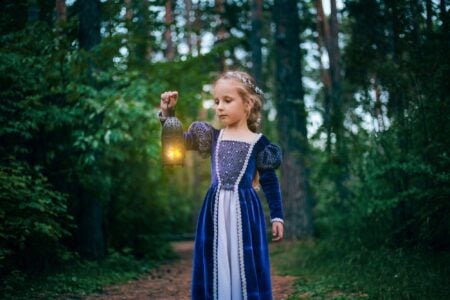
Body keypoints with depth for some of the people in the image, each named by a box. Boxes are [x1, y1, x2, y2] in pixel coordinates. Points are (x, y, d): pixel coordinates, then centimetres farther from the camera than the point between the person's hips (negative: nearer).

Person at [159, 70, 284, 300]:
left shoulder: (258, 142, 1)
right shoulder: (212, 137, 8)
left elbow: (270, 182, 5)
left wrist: (277, 216, 3)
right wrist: (167, 112, -10)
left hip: (245, 210, -3)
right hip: (215, 210, 3)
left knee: (247, 270, 1)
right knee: (215, 267, 6)